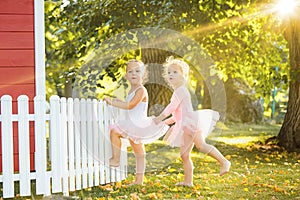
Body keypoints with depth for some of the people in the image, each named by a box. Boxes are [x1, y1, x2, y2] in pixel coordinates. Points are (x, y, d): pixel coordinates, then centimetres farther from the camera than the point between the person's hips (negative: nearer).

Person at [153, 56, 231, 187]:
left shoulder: (181, 90, -5)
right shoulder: (178, 92, 26)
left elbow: (172, 107, -14)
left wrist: (160, 117, -7)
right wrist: (166, 121, 29)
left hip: (192, 122, -10)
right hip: (186, 127, 10)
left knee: (201, 145, -26)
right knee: (184, 154, 4)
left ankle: (224, 162, -23)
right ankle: (188, 181, 5)